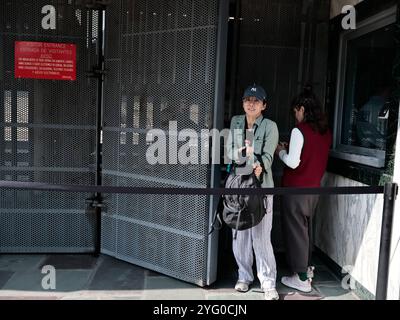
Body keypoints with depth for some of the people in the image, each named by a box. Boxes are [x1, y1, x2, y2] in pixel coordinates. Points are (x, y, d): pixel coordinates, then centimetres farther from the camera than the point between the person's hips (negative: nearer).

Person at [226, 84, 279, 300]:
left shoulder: (270, 126, -3)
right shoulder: (235, 122, 10)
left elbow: (268, 155, -14)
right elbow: (229, 150, 5)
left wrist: (260, 166, -36)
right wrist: (240, 153, -18)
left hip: (261, 185, -4)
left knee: (261, 236, -5)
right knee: (239, 233, 9)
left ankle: (268, 282, 8)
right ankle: (244, 275, 26)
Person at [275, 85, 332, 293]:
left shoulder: (299, 131, -17)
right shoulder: (326, 131, 5)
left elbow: (293, 162, -19)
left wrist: (281, 151, -2)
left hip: (296, 189, -7)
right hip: (314, 188, 7)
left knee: (295, 230, 4)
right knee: (306, 228, 21)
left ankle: (301, 278, 11)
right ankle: (306, 268, 35)